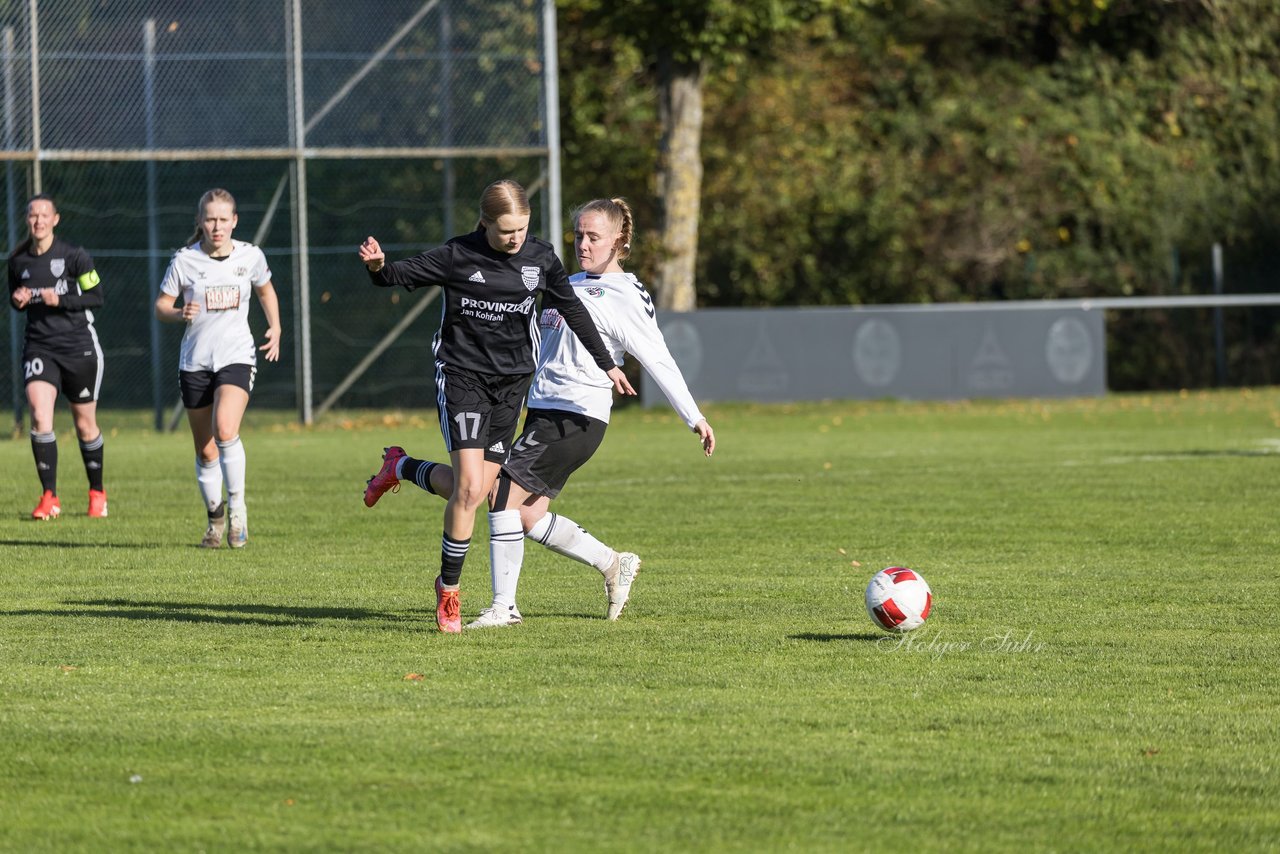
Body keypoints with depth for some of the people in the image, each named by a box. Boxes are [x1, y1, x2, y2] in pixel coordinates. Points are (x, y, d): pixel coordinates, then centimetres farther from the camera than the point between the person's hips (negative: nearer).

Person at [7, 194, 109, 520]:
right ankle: (49, 498, -13)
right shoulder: (18, 261, 3)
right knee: (40, 416, -18)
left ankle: (97, 493, 28)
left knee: (85, 425, 8)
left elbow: (96, 297, -6)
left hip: (79, 346, -2)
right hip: (39, 347, 2)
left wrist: (60, 300, -19)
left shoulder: (74, 255, -8)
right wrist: (17, 301, -6)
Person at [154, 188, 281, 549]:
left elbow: (266, 291, 20)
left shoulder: (250, 256, 0)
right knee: (205, 451, 7)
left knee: (225, 430, -26)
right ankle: (215, 517, 27)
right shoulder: (185, 261, -5)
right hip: (195, 362, 1)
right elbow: (161, 306, 2)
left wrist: (275, 328, 6)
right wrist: (179, 313, -19)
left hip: (237, 356, -1)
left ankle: (237, 505, -11)